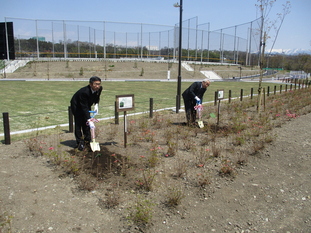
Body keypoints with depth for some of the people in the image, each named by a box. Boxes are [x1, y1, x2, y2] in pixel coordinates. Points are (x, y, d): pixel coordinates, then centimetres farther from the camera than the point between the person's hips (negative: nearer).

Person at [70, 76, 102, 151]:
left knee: (86, 123, 7)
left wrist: (96, 104, -9)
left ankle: (87, 141, 16)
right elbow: (84, 108, -37)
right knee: (78, 123, -9)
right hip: (76, 106, -6)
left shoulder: (99, 89, -19)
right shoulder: (84, 92, -39)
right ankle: (80, 142, -2)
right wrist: (88, 118, -43)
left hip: (87, 105, 6)